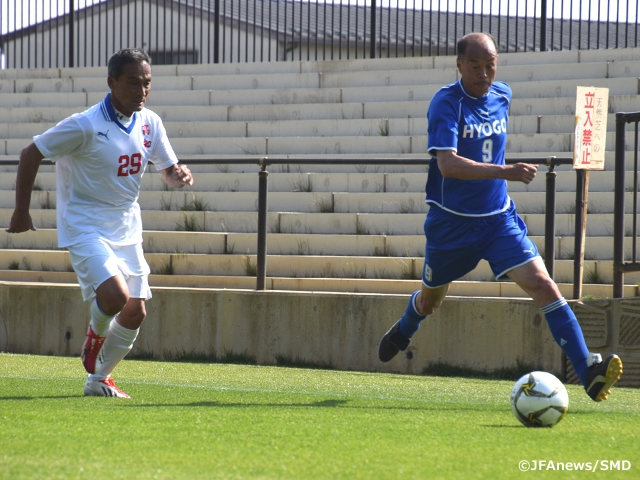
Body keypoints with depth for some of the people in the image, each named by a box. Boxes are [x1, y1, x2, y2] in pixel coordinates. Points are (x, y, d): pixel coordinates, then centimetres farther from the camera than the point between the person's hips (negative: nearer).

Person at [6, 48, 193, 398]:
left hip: (127, 230, 6)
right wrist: (21, 210, -7)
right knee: (114, 296, -26)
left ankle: (99, 379, 22)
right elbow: (31, 154, -9)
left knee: (135, 312, 3)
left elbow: (169, 171, 10)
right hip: (86, 228, -6)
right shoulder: (85, 126, -17)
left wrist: (179, 176, -16)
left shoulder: (150, 124, 0)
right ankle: (96, 333, 9)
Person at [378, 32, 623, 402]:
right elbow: (447, 164, -31)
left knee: (543, 285, -16)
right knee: (431, 301, 18)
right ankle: (404, 331, 56)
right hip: (452, 221, -3)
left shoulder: (503, 96, 3)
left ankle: (588, 371, -25)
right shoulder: (446, 103, -17)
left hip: (499, 218, 3)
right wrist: (505, 172, -40)